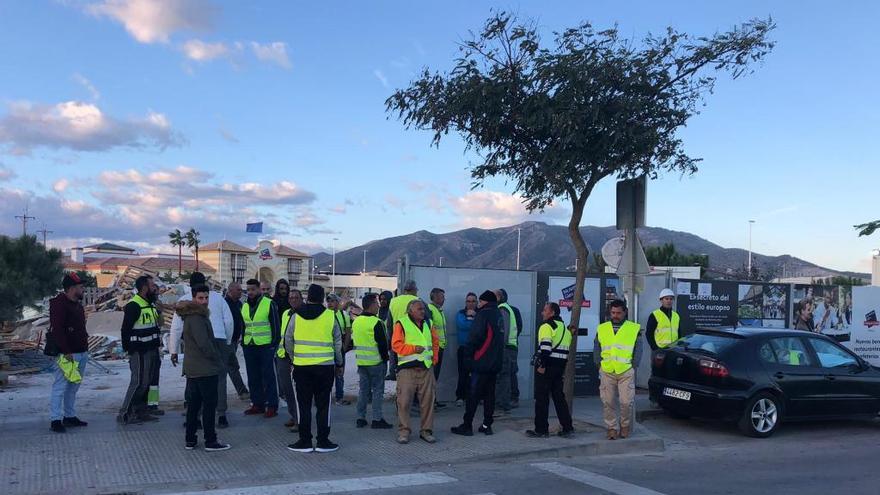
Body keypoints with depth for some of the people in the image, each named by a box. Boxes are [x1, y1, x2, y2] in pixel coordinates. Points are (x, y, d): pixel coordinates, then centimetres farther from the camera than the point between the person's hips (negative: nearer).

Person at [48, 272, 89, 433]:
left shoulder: (77, 304, 17)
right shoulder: (59, 304, -13)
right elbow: (57, 330, -19)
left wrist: (85, 347, 18)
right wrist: (66, 352, -22)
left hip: (81, 352, 9)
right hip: (67, 353, -9)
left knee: (73, 386, 14)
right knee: (60, 386, -7)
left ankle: (69, 416, 21)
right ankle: (55, 420, -4)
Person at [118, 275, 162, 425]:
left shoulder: (150, 304, 15)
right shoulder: (134, 306, -14)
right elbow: (125, 330, -15)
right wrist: (128, 350, -14)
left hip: (151, 350, 9)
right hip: (139, 352, -9)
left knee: (146, 382, 13)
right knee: (138, 382, -8)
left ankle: (140, 411, 21)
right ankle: (124, 414, -1)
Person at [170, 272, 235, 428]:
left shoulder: (184, 300, 9)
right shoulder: (217, 296, 13)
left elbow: (176, 326, 7)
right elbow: (229, 321, 11)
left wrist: (174, 350, 12)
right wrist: (228, 342, 21)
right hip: (219, 340, 1)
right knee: (220, 378, 6)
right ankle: (221, 415, 6)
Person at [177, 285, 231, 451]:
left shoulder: (191, 316, 14)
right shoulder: (196, 318, -18)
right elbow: (204, 344, -23)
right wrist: (218, 361, -10)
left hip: (192, 369, 10)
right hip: (205, 369, -10)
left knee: (193, 404, 13)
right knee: (209, 405, -3)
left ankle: (190, 440, 19)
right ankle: (210, 441, 2)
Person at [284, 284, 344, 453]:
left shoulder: (296, 316, -1)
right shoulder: (330, 316, -2)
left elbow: (288, 342, 5)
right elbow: (338, 342, 5)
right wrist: (339, 364, 18)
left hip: (301, 367, 0)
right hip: (325, 366, 0)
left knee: (304, 404, 8)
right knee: (323, 404, 6)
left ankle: (305, 441, 12)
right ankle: (323, 442, 10)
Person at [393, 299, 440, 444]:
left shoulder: (427, 324, 15)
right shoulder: (401, 324, -3)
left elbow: (435, 342, 24)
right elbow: (396, 345, -9)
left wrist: (434, 358, 12)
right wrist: (413, 348, -16)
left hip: (426, 368, 5)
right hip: (407, 369, -5)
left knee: (427, 401, 5)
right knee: (404, 401, -5)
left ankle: (426, 431, 15)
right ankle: (403, 431, 6)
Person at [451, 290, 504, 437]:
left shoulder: (484, 314, -10)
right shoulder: (499, 315, 13)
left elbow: (475, 336, -16)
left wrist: (468, 355, -7)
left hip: (482, 362, -7)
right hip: (495, 363, 8)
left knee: (473, 395, -3)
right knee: (489, 394, 11)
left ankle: (467, 426, 0)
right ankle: (487, 425, 12)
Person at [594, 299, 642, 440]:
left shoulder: (634, 328, 8)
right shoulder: (602, 328, 13)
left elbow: (638, 349, 8)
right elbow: (596, 349, 16)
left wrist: (633, 364, -1)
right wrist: (599, 364, 6)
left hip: (626, 371, -2)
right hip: (607, 371, 2)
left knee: (626, 402, -4)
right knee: (608, 402, 2)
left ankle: (625, 426, 18)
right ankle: (611, 428, 14)